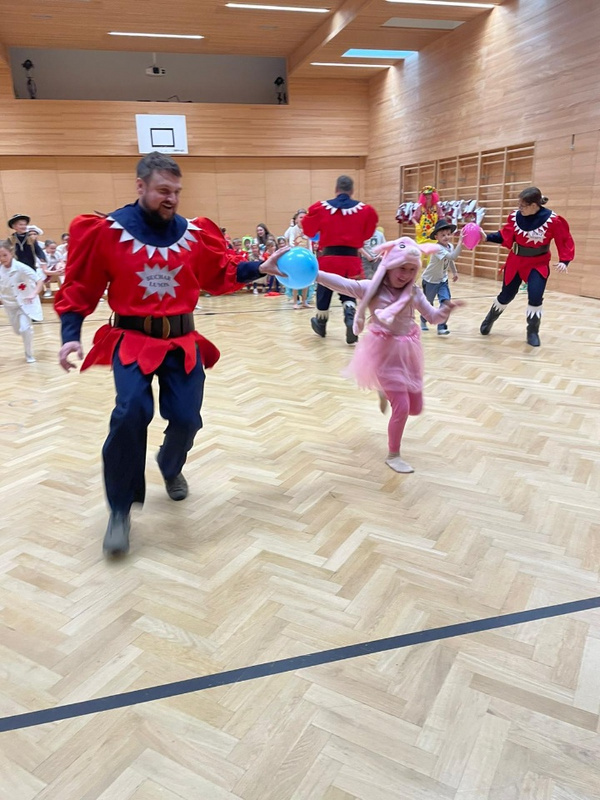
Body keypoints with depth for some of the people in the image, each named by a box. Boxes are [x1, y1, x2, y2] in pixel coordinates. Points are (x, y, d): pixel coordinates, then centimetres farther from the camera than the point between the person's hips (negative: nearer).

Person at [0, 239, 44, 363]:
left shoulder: (20, 267, -24)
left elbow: (40, 279, -27)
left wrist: (34, 294, -41)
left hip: (24, 303, -5)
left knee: (25, 328, -16)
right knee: (18, 330, 13)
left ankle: (29, 355, 4)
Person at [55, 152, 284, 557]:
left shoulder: (195, 232, 5)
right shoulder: (107, 231, -4)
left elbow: (220, 272, 13)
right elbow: (80, 288, 0)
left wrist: (259, 269, -2)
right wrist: (71, 335, -9)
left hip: (182, 340, 3)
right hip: (131, 339, -3)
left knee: (186, 418, -1)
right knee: (131, 413, -23)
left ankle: (171, 467, 38)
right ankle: (120, 510, -4)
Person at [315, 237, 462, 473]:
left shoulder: (414, 292, 2)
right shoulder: (371, 288, -11)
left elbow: (433, 317, 4)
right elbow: (342, 284, -24)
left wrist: (446, 310, -18)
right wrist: (313, 273, -38)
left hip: (407, 351, 5)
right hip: (384, 352, -5)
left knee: (416, 408, 13)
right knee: (402, 407, -9)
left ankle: (387, 392, 45)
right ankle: (393, 455, 12)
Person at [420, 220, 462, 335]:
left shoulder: (450, 246, -4)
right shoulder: (438, 249, -30)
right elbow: (452, 256, -44)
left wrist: (454, 272, 17)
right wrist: (460, 243, -50)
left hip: (443, 280, 6)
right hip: (430, 280, -5)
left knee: (446, 302, -13)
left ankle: (441, 328, -8)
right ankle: (423, 321, 41)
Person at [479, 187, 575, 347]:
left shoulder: (552, 220, -19)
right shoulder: (515, 216, -11)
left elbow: (565, 241, -10)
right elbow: (505, 236, 0)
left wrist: (564, 261, -20)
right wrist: (487, 237, -10)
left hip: (538, 264, -2)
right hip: (516, 261, 2)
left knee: (535, 297, -16)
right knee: (506, 296, 10)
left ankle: (533, 332, 7)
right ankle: (489, 319, 39)